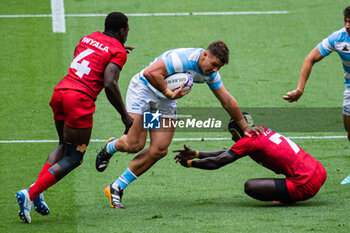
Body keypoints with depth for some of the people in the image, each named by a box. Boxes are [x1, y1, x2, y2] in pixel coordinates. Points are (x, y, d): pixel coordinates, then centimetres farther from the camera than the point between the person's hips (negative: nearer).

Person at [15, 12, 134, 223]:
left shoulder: (88, 38, 20)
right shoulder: (117, 52, -1)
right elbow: (110, 85, -14)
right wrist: (124, 115, -4)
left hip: (60, 92, 7)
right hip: (80, 100, -7)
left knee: (65, 146, 25)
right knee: (73, 158, 1)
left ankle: (37, 188, 4)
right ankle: (31, 194, -15)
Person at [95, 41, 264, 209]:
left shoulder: (211, 73, -6)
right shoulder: (183, 59, -32)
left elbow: (227, 101, 6)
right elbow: (150, 73, -39)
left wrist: (244, 127, 10)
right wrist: (169, 93, -37)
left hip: (166, 101, 7)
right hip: (143, 89, -7)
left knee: (160, 150, -6)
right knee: (135, 144, -14)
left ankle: (116, 188, 5)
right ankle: (111, 147, 26)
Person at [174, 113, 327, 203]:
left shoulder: (248, 141, -8)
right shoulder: (263, 130, 17)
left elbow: (216, 163, -2)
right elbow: (229, 153, 25)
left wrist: (189, 163, 13)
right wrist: (196, 154, 24)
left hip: (306, 186, -9)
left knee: (250, 187, -17)